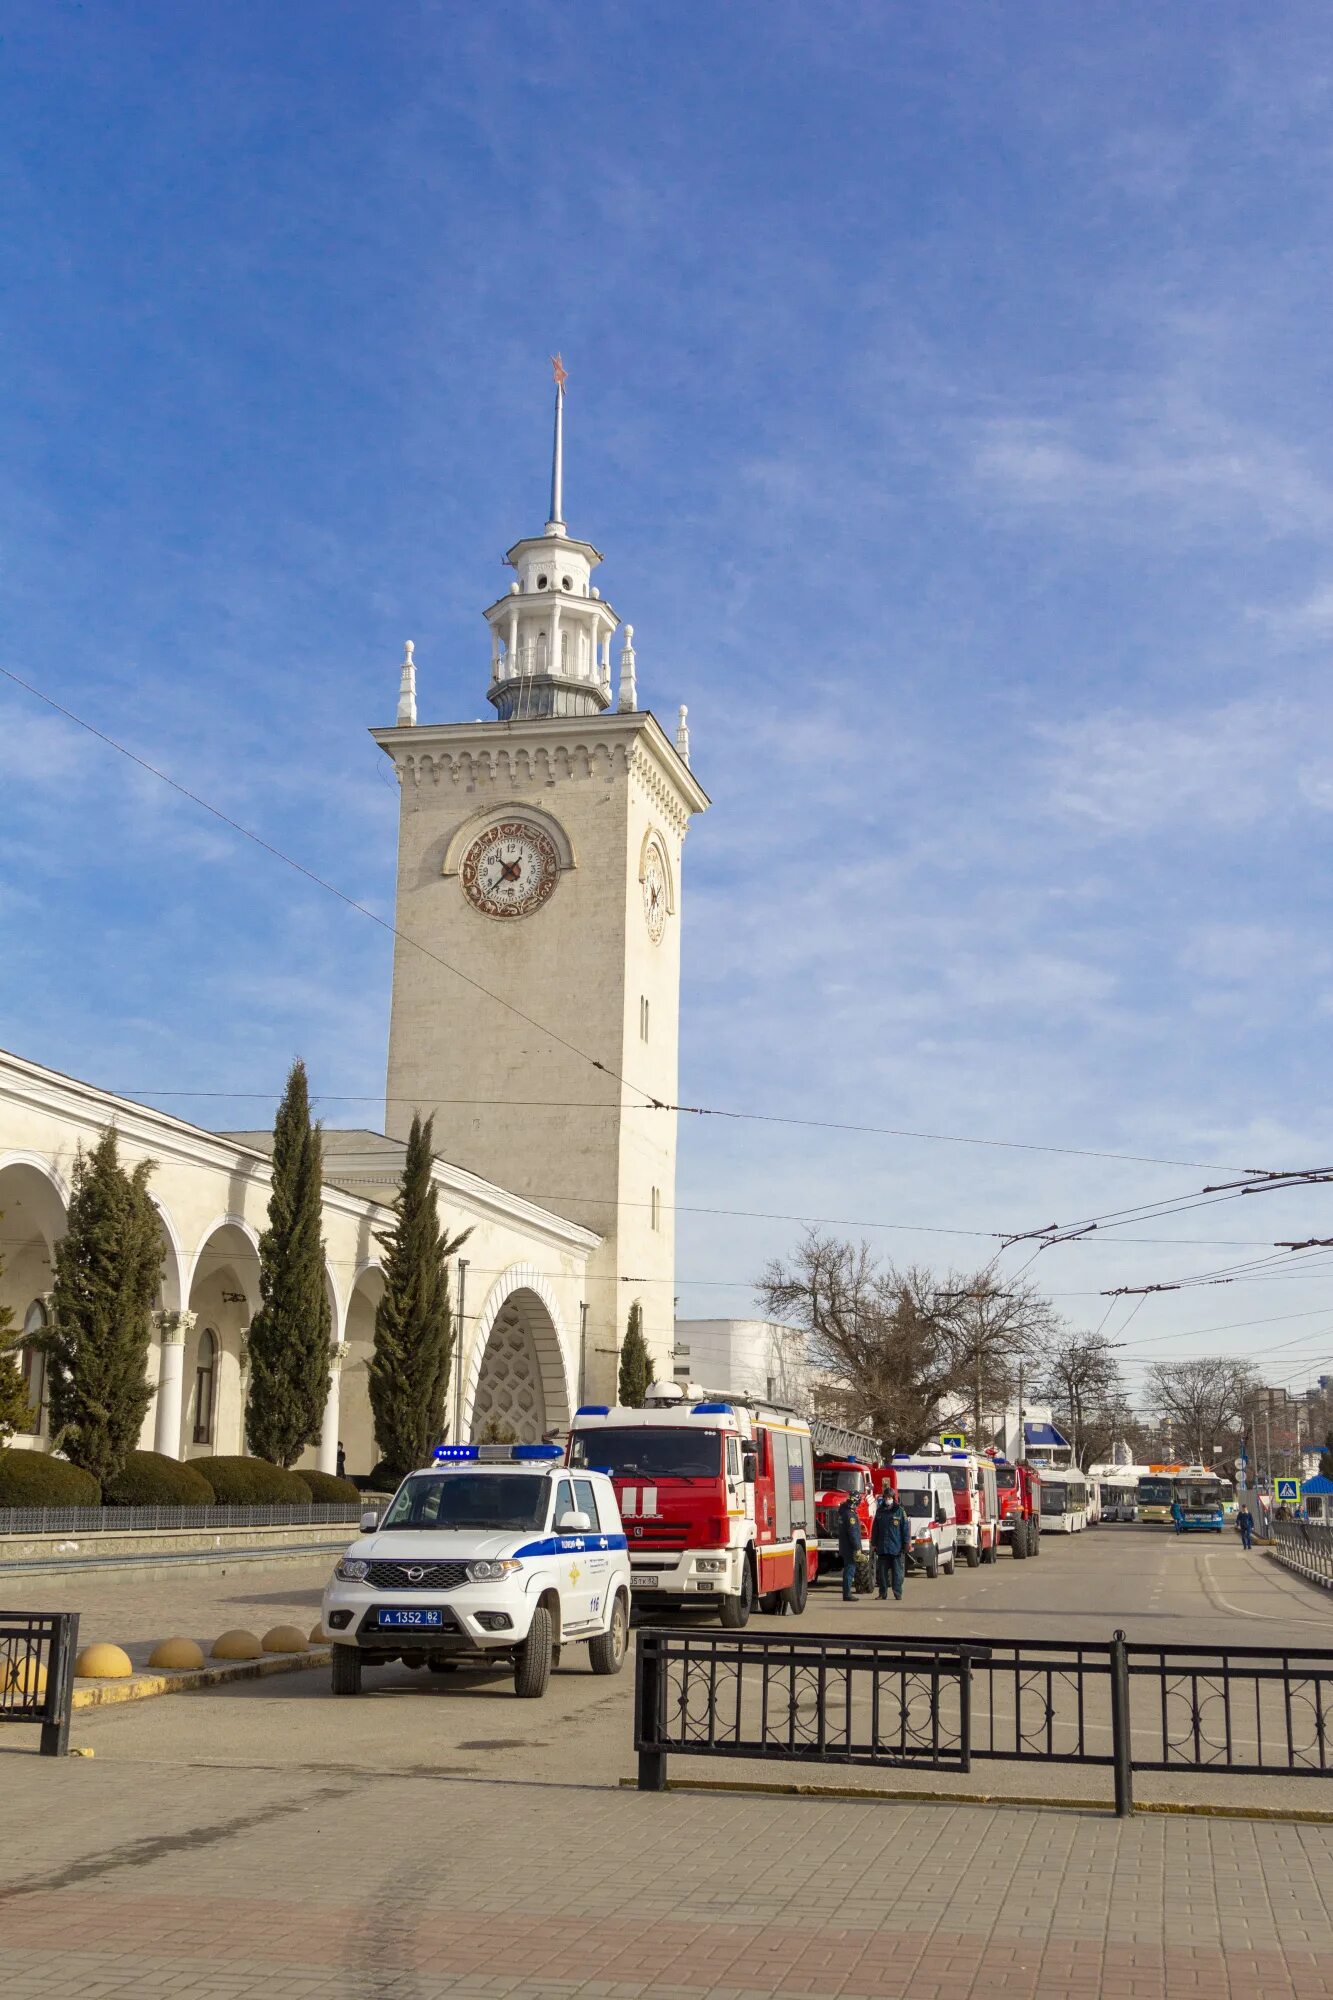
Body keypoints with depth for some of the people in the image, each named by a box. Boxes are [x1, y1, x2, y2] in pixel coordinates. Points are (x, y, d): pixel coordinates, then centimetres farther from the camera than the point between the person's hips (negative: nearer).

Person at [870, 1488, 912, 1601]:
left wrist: (907, 1543, -6)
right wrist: (874, 1543, 10)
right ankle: (882, 1593, 13)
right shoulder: (880, 1511, 10)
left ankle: (898, 1593, 4)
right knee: (882, 1572, 6)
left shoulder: (899, 1511, 0)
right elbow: (875, 1528, 14)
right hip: (882, 1547, 3)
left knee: (897, 1572, -1)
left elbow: (906, 1528, -1)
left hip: (896, 1547, -3)